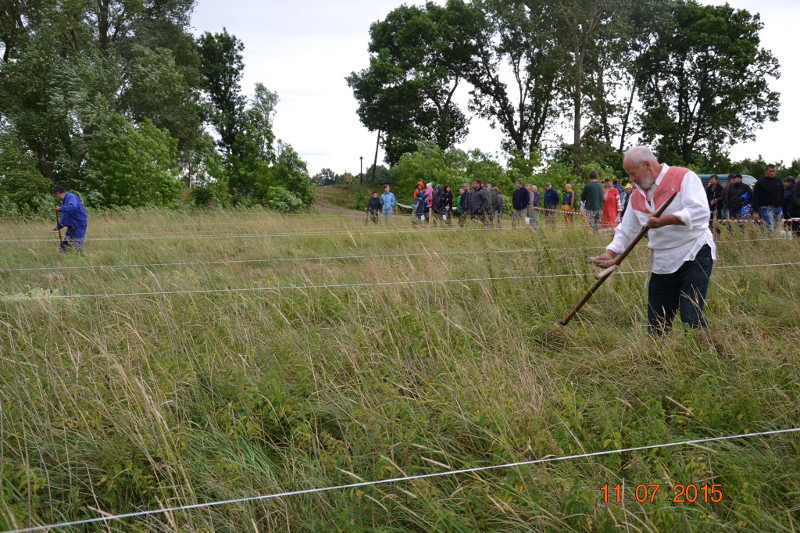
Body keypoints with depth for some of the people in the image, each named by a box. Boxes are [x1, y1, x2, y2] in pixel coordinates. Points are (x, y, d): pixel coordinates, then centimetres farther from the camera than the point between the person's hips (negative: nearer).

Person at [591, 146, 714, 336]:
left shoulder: (684, 177, -5)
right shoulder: (637, 196, 15)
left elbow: (700, 212, -19)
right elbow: (626, 231, 18)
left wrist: (665, 220, -29)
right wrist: (610, 253, 2)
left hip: (694, 256, -6)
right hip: (663, 264, 7)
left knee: (691, 319, -17)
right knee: (656, 323, 6)